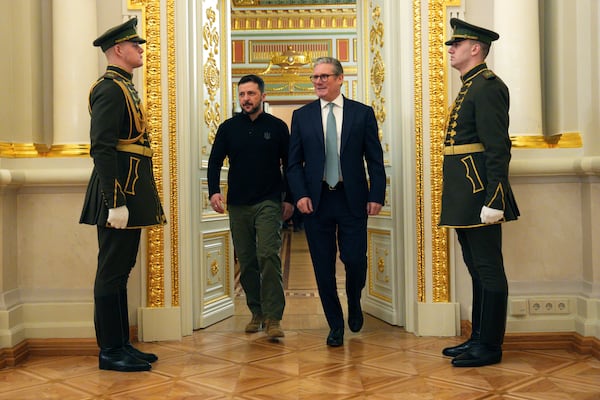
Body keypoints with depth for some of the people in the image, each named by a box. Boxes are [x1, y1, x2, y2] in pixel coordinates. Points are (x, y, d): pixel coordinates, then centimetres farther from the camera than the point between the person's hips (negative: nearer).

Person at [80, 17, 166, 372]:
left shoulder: (125, 87, 19)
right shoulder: (110, 88, -11)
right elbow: (102, 149, -20)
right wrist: (116, 203, -24)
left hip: (132, 192, 10)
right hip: (120, 189, -10)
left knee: (121, 269, 13)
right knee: (112, 272, -3)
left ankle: (121, 344, 22)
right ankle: (111, 351, 7)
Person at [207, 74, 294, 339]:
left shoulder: (277, 127, 4)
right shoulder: (228, 128, 8)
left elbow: (289, 165, 8)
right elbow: (215, 161, 6)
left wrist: (289, 199, 3)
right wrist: (214, 191, -10)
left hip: (269, 203, -3)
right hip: (238, 205, 3)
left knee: (268, 256, -14)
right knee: (246, 261, 7)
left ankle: (273, 318, -11)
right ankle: (257, 312, 19)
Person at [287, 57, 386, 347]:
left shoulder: (362, 113, 4)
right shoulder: (302, 116, 7)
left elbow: (375, 159, 3)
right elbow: (294, 163, 6)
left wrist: (376, 195, -5)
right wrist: (300, 195, -8)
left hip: (352, 199, -1)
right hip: (316, 200, 1)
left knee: (355, 259, -2)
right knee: (324, 266, 5)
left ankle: (354, 304, 32)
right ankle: (335, 325, 22)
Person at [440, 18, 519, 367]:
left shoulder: (487, 86, -11)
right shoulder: (469, 87, 20)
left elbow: (498, 148, -18)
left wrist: (493, 201, -23)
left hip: (479, 194, -10)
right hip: (464, 195, 10)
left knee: (488, 270, -2)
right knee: (478, 269, 15)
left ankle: (490, 347, 7)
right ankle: (479, 338, 25)